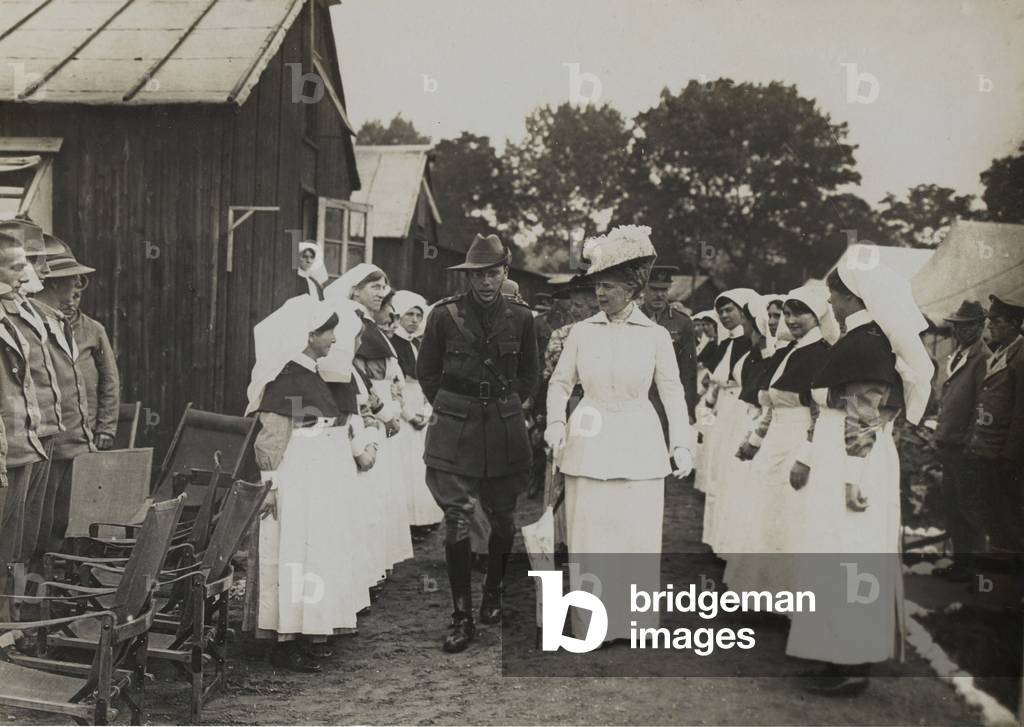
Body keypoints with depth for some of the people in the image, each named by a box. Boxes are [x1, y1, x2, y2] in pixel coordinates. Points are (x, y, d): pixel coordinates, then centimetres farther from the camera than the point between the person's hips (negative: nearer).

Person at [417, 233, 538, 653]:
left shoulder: (520, 318, 1)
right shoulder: (445, 315, -5)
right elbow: (426, 371, 8)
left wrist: (506, 407, 11)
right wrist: (450, 409, 8)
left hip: (505, 431, 2)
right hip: (455, 430, -2)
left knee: (503, 517, 10)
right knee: (457, 520, -7)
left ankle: (493, 593, 33)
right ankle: (462, 618, 0)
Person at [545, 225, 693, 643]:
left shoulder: (655, 336, -1)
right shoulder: (582, 332, 2)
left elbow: (673, 392, 3)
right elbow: (560, 383, 9)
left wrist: (681, 445, -4)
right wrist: (556, 423, -7)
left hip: (637, 449, -1)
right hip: (589, 447, 1)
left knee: (637, 537, 1)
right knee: (589, 537, 4)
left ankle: (634, 622, 15)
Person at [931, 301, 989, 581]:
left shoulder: (983, 358, -12)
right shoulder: (956, 357, 15)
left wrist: (969, 443, -16)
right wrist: (941, 437, 14)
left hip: (965, 448, -9)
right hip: (948, 445, 9)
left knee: (969, 508, -1)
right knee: (952, 506, 14)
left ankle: (974, 566, 9)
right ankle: (960, 560, 23)